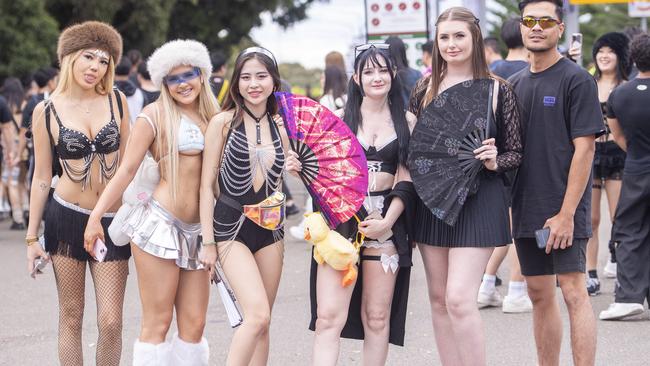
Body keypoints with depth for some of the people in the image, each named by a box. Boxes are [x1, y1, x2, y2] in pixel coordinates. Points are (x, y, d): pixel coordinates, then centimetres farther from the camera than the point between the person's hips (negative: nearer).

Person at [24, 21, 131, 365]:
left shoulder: (116, 101, 3)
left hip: (112, 221, 1)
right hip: (66, 218, -1)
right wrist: (32, 236, 5)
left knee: (110, 322, -5)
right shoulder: (46, 111, -1)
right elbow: (42, 177, 5)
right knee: (70, 317, 3)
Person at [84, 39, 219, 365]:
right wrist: (95, 216, -7)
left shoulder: (213, 118, 13)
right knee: (157, 323, -4)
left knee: (193, 325, 4)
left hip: (196, 229, 6)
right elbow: (127, 169, -4)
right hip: (159, 224, -6)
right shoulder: (155, 115, -3)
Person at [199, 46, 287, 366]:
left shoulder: (279, 129, 9)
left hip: (269, 228, 5)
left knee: (260, 323, 6)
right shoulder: (224, 122, -4)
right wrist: (208, 241, -8)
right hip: (232, 225, -5)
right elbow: (207, 185, -5)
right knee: (257, 315, -20)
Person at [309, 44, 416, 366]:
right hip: (341, 219, -1)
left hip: (386, 222, 1)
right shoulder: (341, 118, 6)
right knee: (329, 317, -11)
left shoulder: (406, 121, 8)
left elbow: (406, 179, 2)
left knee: (377, 317, 6)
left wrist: (387, 221, -10)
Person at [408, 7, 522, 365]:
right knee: (438, 299, 9)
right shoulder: (425, 89, 6)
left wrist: (494, 162, -18)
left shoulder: (497, 90, -3)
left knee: (459, 298, -15)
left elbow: (516, 153, 2)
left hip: (477, 200, -5)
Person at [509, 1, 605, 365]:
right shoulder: (516, 83, 12)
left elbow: (584, 148, -12)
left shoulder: (576, 79, -7)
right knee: (540, 294, 10)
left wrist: (566, 214, -17)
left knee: (574, 292, -10)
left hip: (563, 211, -6)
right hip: (527, 208, 6)